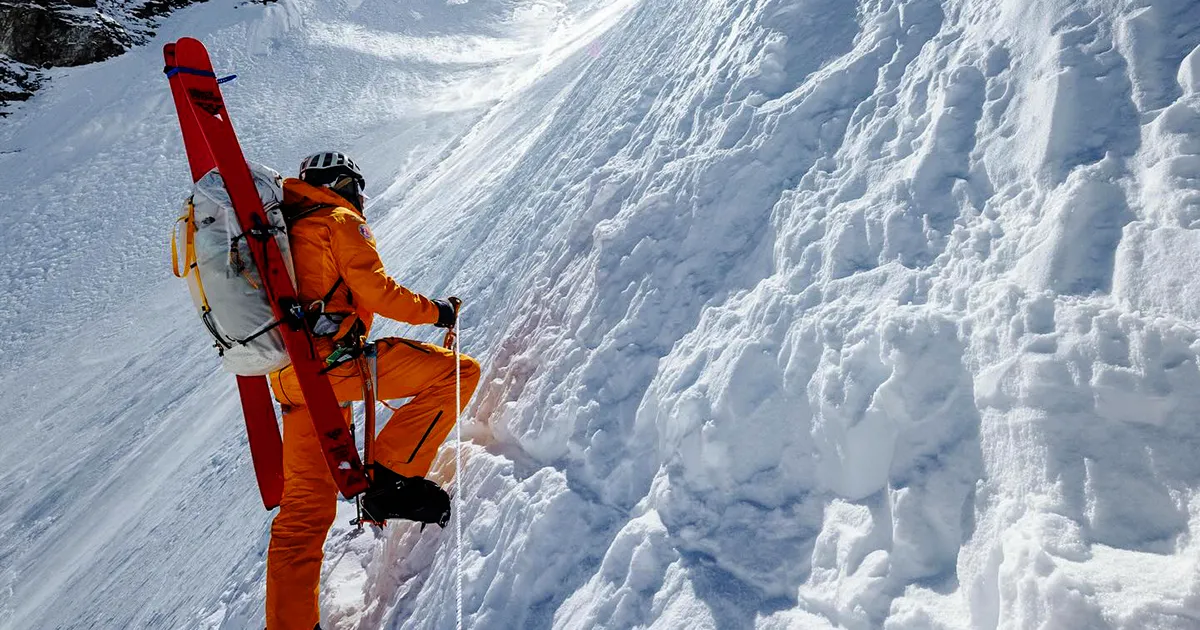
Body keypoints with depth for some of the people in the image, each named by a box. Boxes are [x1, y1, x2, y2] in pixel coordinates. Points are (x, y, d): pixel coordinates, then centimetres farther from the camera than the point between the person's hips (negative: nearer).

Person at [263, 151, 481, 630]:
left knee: (305, 506, 11)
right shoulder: (340, 220, 2)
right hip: (331, 358, -9)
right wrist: (435, 312, 5)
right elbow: (375, 290, -9)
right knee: (459, 373, -8)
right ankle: (390, 479, -11)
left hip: (291, 380, 9)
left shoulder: (282, 228, 27)